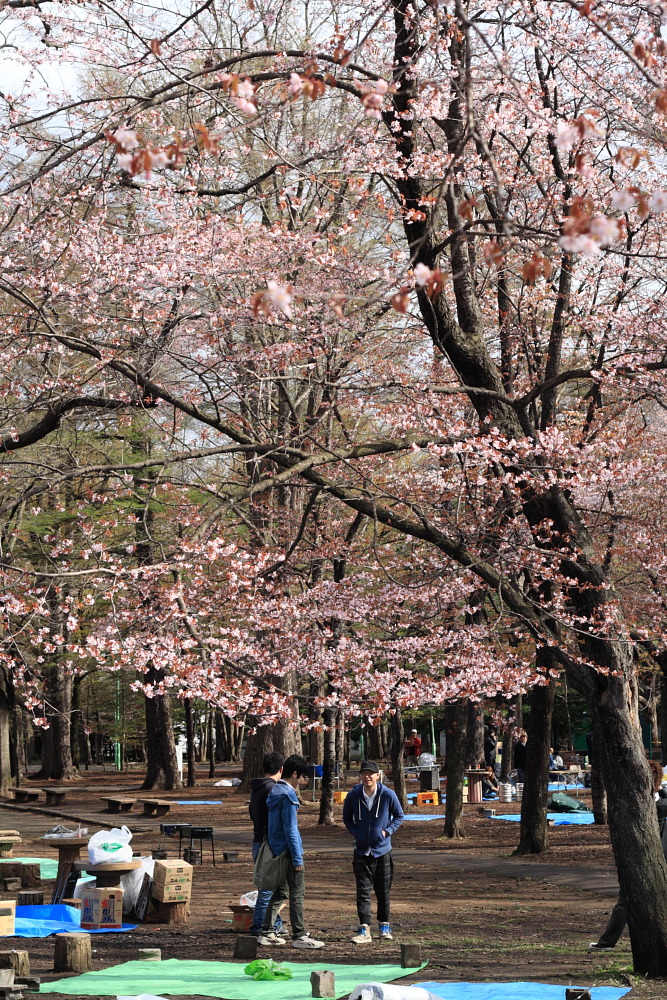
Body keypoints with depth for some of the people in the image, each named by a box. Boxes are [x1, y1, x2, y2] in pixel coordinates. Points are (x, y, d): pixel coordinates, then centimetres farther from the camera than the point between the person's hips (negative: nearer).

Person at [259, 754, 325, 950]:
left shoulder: (274, 791, 12)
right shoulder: (288, 795, -17)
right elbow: (290, 829, -19)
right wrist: (297, 858, -17)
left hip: (276, 850, 9)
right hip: (288, 851, -9)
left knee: (280, 892, 14)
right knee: (297, 893, -3)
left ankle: (266, 933, 14)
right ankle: (299, 935, 0)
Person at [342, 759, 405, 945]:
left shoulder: (388, 795, -8)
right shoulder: (353, 796, -5)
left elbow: (399, 816, 6)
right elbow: (347, 818, 12)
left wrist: (387, 831, -7)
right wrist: (355, 832, -2)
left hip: (383, 850, 0)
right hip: (361, 851, 0)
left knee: (383, 891, 11)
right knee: (363, 891, -5)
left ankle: (384, 926, 27)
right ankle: (364, 929, -5)